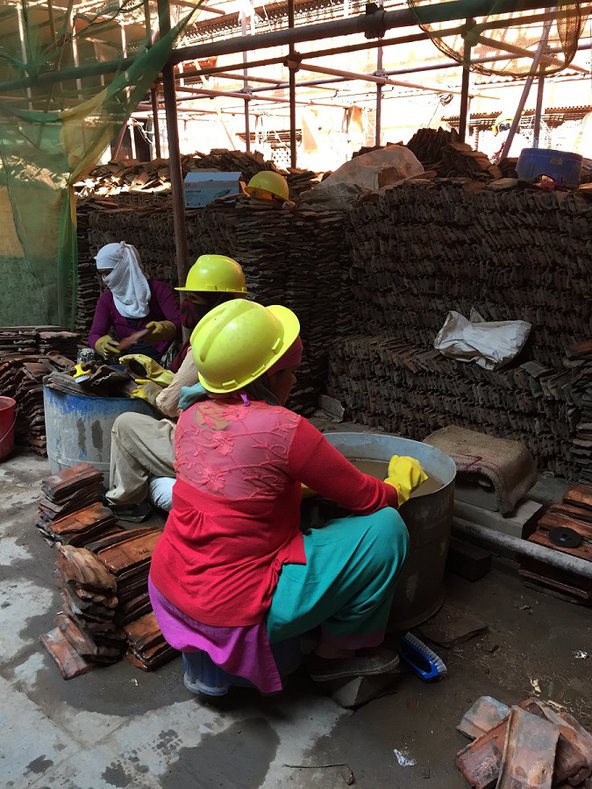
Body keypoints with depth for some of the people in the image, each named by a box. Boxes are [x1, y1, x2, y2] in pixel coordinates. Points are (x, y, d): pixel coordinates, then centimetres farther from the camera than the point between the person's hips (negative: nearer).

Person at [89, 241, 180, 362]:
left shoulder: (157, 289, -3)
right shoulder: (106, 299, 9)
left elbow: (179, 323, -12)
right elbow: (94, 335, 2)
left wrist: (161, 329, -34)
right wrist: (102, 344, -22)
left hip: (160, 358, -6)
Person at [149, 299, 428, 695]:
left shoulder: (193, 416, -2)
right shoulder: (282, 428, -23)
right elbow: (365, 497, -10)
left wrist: (300, 480, 17)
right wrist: (400, 486, 10)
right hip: (232, 611, -7)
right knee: (385, 527, -5)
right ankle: (337, 653, 18)